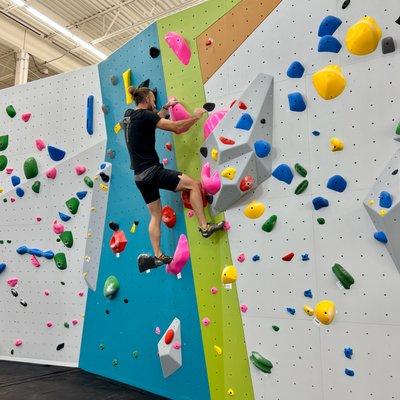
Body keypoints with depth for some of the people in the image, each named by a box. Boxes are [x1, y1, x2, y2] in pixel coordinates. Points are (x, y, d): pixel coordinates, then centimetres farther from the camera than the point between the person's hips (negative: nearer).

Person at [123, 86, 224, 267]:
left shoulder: (129, 115, 12)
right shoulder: (144, 115, -12)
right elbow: (177, 128, -12)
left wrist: (166, 107, 34)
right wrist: (195, 117, 3)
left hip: (140, 176, 9)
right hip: (152, 172, -9)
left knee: (155, 215, 16)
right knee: (194, 184, -2)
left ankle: (158, 256, 19)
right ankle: (204, 227, -2)